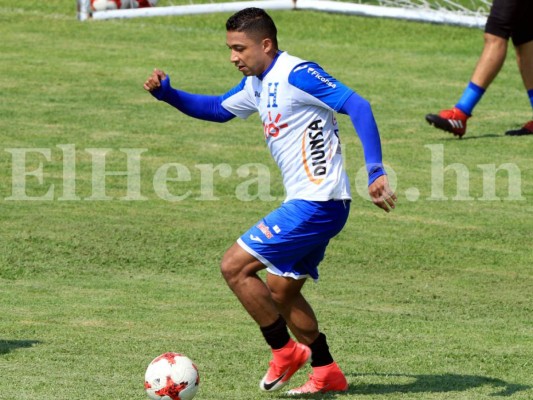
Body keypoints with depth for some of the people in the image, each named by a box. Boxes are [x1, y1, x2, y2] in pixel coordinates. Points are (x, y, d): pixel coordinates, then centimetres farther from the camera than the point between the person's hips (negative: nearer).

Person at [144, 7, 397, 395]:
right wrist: (167, 94, 14)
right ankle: (327, 373, 24)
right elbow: (217, 109, 30)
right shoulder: (258, 85, 14)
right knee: (280, 291, 17)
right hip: (306, 203, 10)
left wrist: (375, 171, -30)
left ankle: (285, 351, 3)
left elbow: (358, 107, -22)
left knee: (235, 266, -9)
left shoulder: (297, 74, -15)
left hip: (316, 203, -10)